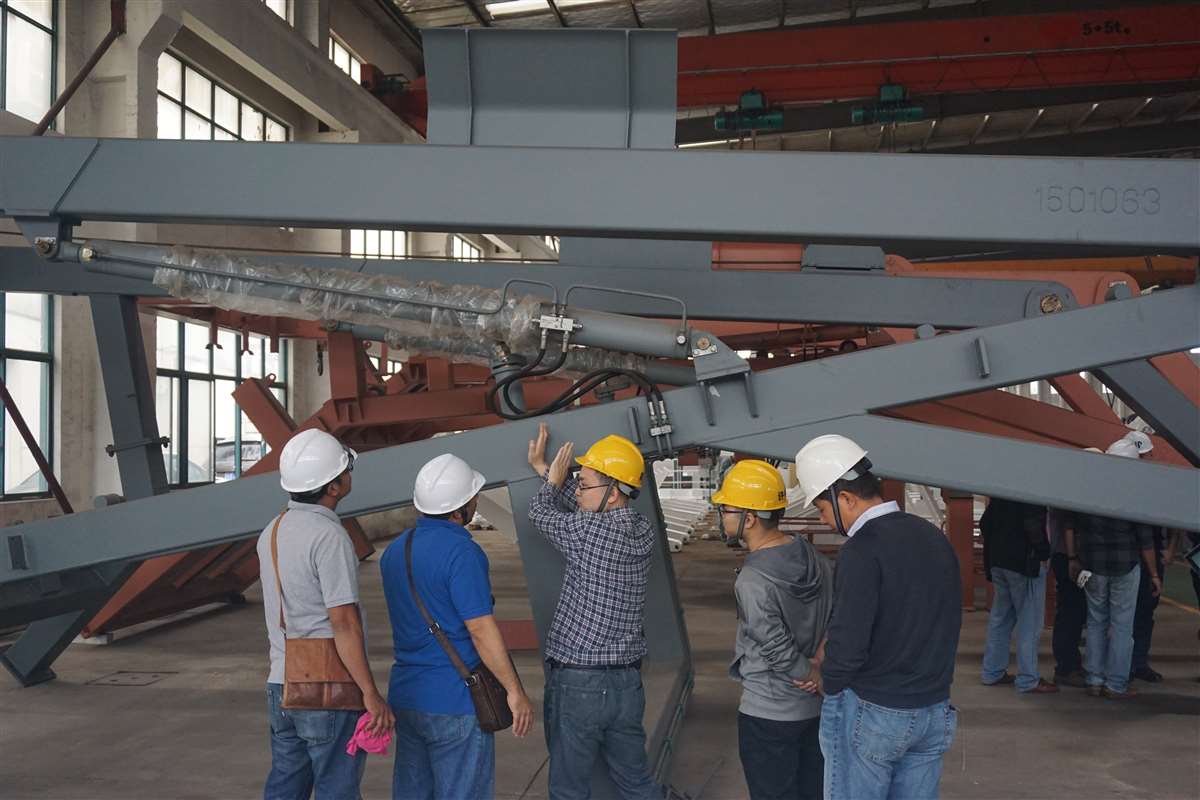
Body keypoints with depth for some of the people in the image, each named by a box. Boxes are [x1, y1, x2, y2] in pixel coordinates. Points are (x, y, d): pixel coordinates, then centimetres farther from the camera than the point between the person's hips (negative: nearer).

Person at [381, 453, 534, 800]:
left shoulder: (394, 550, 8)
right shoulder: (461, 551, -17)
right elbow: (481, 629, -18)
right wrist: (515, 691, -13)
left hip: (405, 695, 8)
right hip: (456, 701, -8)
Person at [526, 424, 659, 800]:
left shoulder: (588, 532, -19)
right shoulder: (644, 532, 0)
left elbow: (541, 511, -1)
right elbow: (588, 509, 14)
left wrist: (553, 481, 18)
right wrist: (544, 469, 21)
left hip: (577, 683, -6)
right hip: (627, 681, 7)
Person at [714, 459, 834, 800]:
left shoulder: (752, 583, -25)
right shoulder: (814, 558, -2)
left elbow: (779, 652, -22)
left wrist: (812, 675, -6)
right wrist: (823, 658, -3)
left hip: (768, 714, -7)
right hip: (816, 707, 7)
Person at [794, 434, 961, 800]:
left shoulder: (862, 550, -18)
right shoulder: (934, 538, 6)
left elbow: (848, 645, -21)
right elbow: (947, 624, 12)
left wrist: (829, 684, -3)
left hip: (870, 714, -7)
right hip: (935, 712, 7)